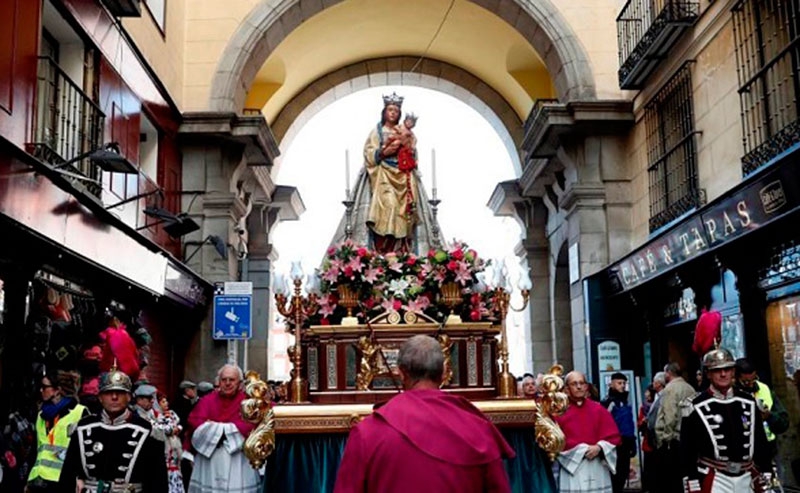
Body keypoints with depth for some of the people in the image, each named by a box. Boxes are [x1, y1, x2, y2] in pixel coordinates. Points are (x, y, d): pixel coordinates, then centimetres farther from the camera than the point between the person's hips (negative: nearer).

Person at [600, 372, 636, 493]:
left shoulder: (625, 402, 17)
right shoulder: (608, 402, -11)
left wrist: (633, 443, 20)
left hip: (626, 443, 8)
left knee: (624, 472, 11)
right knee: (615, 474, -8)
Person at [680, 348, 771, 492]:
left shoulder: (748, 403, 7)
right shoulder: (697, 408, -7)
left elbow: (760, 442, 12)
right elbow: (688, 450, -6)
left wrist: (765, 478, 9)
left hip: (746, 479, 5)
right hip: (714, 480, -5)